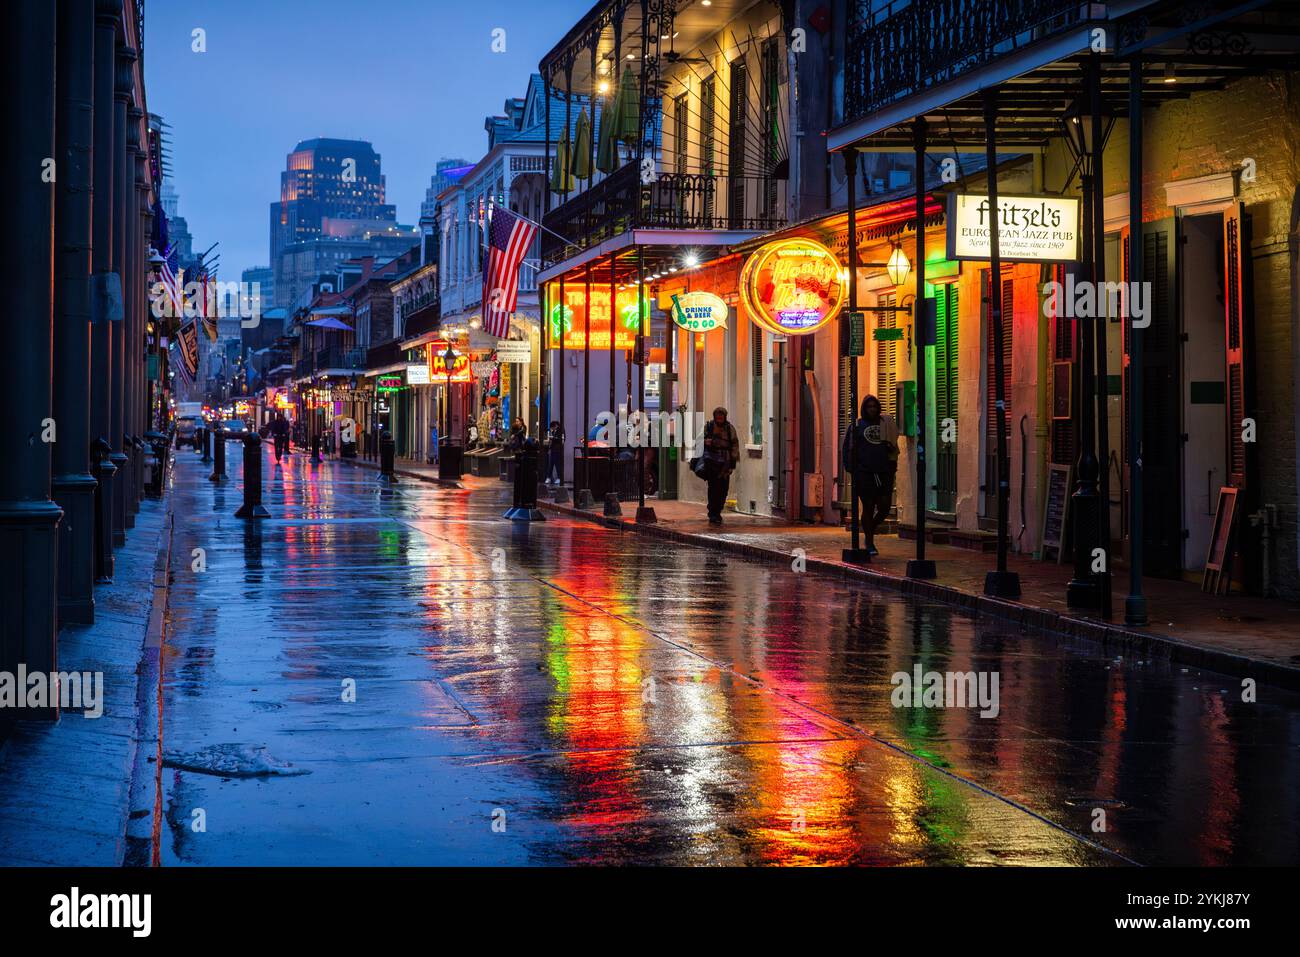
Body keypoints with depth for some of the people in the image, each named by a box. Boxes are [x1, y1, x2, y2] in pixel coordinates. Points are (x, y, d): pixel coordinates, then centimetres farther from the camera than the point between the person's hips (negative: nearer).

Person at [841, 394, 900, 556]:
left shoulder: (886, 424, 10)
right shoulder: (857, 426, 4)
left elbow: (894, 448, 15)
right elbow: (847, 449, 5)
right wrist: (851, 469, -5)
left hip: (884, 474, 2)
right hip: (864, 474, -2)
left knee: (884, 508, -2)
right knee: (868, 508, 0)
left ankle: (870, 530, 25)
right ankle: (869, 543, 10)